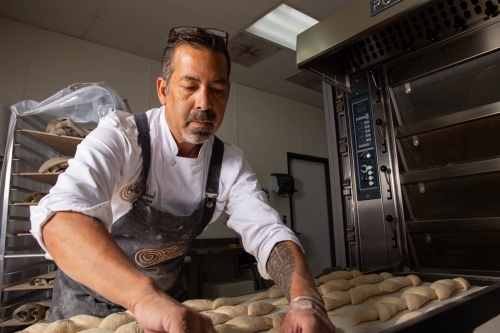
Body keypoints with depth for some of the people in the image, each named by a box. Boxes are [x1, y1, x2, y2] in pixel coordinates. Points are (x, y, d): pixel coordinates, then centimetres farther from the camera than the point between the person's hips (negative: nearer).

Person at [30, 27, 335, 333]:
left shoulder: (231, 164, -14)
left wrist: (306, 300, -40)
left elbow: (268, 234, -21)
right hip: (91, 299, -3)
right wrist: (146, 295, -57)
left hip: (169, 300, 4)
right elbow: (60, 218, -41)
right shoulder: (121, 136, -25)